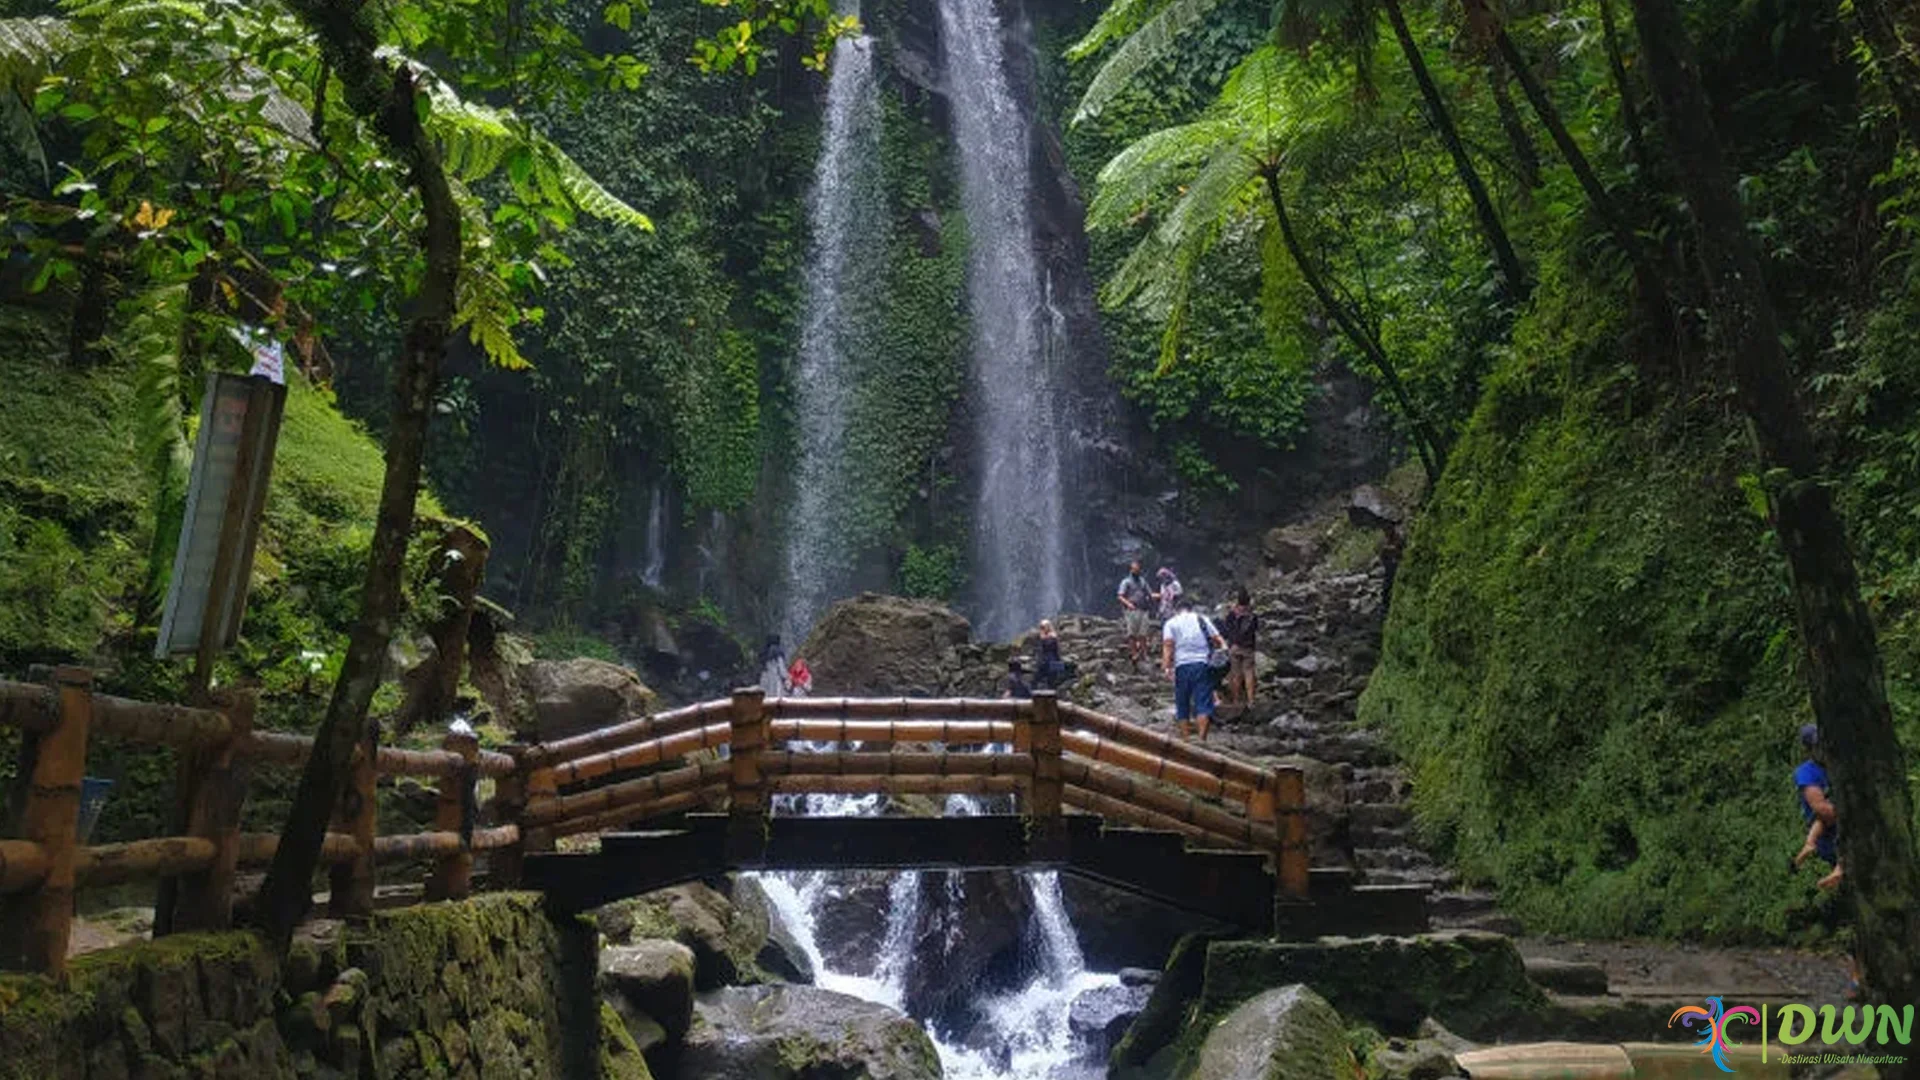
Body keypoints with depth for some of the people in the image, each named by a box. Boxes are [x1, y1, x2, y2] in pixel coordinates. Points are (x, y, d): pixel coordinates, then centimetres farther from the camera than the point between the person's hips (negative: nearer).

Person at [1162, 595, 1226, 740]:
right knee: (1203, 702, -4)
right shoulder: (1203, 619, 16)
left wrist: (1167, 666, -9)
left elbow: (1168, 645, -4)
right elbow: (1217, 639, 3)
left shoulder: (1171, 623, 10)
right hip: (1202, 664, 0)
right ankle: (1202, 738, -17)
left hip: (1182, 665, 0)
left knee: (1182, 704, 11)